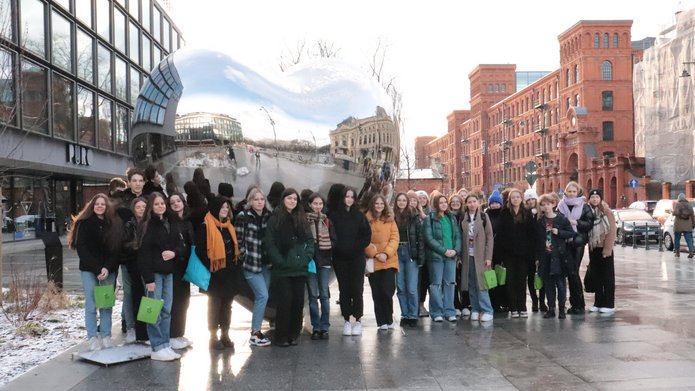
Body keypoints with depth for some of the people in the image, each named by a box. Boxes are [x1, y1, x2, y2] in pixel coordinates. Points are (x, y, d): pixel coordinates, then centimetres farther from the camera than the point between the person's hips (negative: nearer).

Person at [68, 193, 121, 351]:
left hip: (108, 270, 2)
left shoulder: (113, 223, 6)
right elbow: (82, 249, -5)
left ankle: (106, 336, 9)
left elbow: (116, 249, 2)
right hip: (89, 269, -2)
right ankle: (93, 338, 2)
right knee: (91, 305, -3)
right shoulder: (84, 223, 0)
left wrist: (107, 268, -11)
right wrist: (97, 269, -13)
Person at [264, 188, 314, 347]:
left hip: (299, 268, 5)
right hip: (282, 270, -4)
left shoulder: (301, 219, 13)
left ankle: (294, 334, 17)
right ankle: (282, 336, 6)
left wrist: (307, 257, -1)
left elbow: (310, 240, 13)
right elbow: (269, 243, -8)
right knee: (285, 302, -4)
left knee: (298, 302, 6)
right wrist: (280, 261, -14)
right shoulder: (275, 219, -2)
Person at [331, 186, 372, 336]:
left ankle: (358, 320, 6)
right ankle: (347, 320, 11)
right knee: (344, 289, 4)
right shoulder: (334, 215, 2)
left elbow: (367, 235, 2)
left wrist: (358, 247, -7)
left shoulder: (359, 216, 4)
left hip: (357, 258, 0)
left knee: (357, 289, -3)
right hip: (340, 258, 0)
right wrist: (337, 248, -9)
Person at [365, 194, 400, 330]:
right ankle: (381, 322, 14)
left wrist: (386, 253, -12)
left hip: (389, 261, 0)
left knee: (387, 291, -8)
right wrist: (375, 254, -12)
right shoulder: (366, 220, 1)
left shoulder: (390, 220, 7)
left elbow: (395, 238, 1)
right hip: (373, 262, 0)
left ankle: (389, 320, 10)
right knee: (377, 293, 4)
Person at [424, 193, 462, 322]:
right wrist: (444, 250, -14)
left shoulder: (452, 218, 13)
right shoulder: (429, 219, -3)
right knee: (436, 284, 0)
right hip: (436, 256, -4)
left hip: (451, 256, 5)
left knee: (450, 283, 6)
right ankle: (437, 313, 7)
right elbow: (429, 238, -10)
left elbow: (458, 236, 11)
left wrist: (456, 250, -7)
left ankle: (449, 311, 12)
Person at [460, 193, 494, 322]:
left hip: (480, 255, -3)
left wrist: (488, 257, -9)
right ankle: (475, 309, 13)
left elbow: (489, 237, -2)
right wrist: (460, 255, 0)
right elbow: (461, 237, 8)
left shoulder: (484, 217, 0)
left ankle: (487, 311, -1)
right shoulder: (463, 218, 7)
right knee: (471, 284, 5)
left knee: (481, 283, -6)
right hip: (468, 255, 3)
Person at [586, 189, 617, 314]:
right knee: (595, 276, 9)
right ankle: (598, 303, 17)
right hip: (593, 248, 5)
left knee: (607, 276, 1)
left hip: (604, 248, -5)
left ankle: (609, 304, 3)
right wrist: (588, 244, 1)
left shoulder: (607, 212, -5)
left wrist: (608, 248, -16)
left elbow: (611, 231, -10)